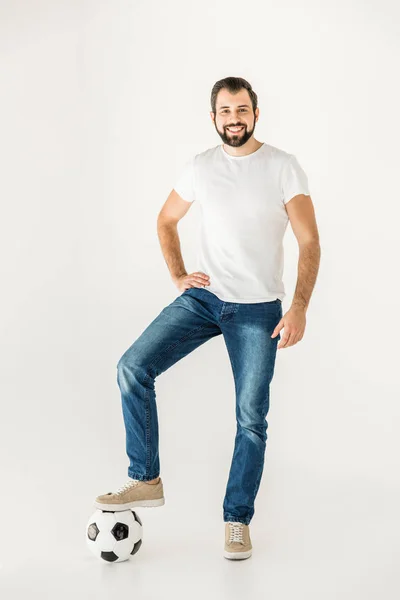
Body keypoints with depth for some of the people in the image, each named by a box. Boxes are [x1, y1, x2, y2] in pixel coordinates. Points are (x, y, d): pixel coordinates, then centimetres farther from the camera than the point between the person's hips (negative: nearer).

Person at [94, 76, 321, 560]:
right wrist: (178, 276, 6)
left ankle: (237, 520, 18)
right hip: (203, 298, 3)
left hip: (258, 309, -2)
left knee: (251, 418, 1)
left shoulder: (284, 168, -5)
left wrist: (299, 308, -18)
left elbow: (309, 241, -8)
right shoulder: (200, 167, 4)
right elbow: (166, 220, 20)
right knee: (133, 367, -14)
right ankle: (146, 480, 0)